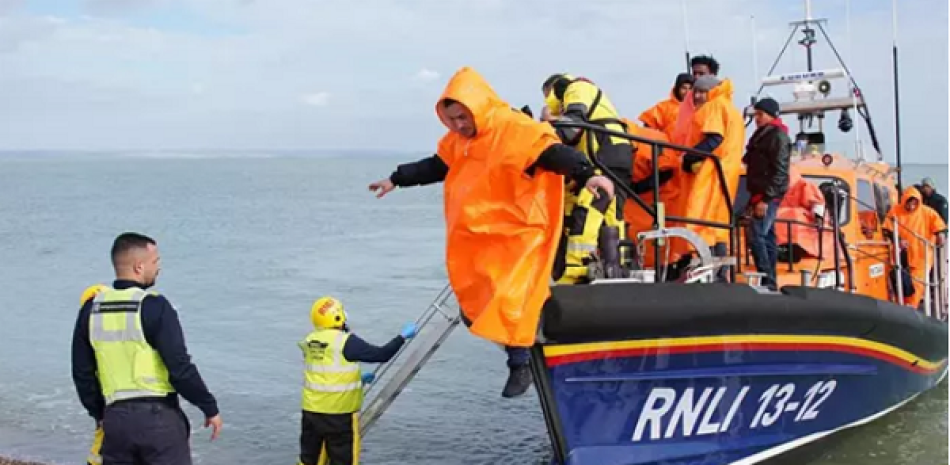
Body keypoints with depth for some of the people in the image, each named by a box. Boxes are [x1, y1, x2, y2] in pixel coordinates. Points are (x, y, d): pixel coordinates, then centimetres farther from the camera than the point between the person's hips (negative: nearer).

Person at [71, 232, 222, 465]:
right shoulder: (154, 306, -13)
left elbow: (82, 372, 12)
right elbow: (180, 368, -14)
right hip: (158, 415, -5)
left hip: (115, 417, 5)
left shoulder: (91, 310, 6)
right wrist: (210, 408, -3)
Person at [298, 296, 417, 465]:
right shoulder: (346, 341, -15)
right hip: (339, 415, -6)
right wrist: (403, 336, 3)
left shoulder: (309, 341, 6)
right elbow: (382, 355, -11)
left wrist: (357, 378, 24)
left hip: (311, 411, 6)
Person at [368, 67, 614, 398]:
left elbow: (555, 154, -29)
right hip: (477, 236, 8)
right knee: (474, 298, 14)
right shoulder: (459, 140, 6)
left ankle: (520, 365, 6)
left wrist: (587, 175, -45)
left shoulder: (516, 129, -19)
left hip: (517, 235, -8)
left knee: (509, 302, -9)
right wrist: (396, 180, 25)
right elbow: (435, 166, 21)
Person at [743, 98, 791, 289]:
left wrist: (765, 198, -23)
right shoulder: (762, 135, 19)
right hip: (761, 195, 10)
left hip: (769, 196, -10)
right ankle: (770, 281, 12)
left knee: (756, 236, -15)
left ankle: (767, 281, -15)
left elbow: (779, 172, -18)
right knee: (767, 237, 9)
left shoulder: (778, 136, -10)